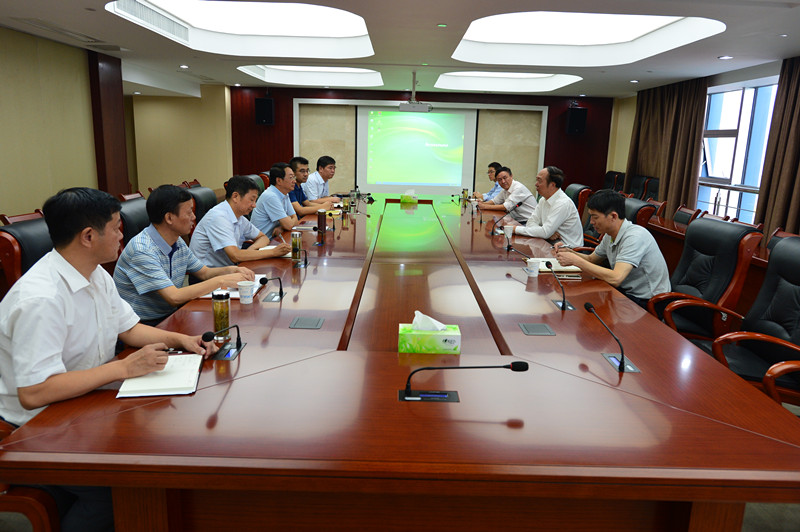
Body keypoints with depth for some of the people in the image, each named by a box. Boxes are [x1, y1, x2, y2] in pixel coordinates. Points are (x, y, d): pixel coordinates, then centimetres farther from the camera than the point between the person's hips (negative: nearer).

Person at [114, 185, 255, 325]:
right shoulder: (142, 250, -22)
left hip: (169, 316, 8)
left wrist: (231, 270, -3)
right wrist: (221, 281, -24)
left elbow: (204, 272, 17)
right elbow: (174, 297, -28)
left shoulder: (178, 242, 5)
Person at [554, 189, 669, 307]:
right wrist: (568, 252, -3)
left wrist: (576, 261, -28)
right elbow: (591, 259, 18)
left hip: (646, 302, -8)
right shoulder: (610, 235, 2)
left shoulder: (635, 237, -25)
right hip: (625, 290, 8)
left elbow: (615, 279, -34)